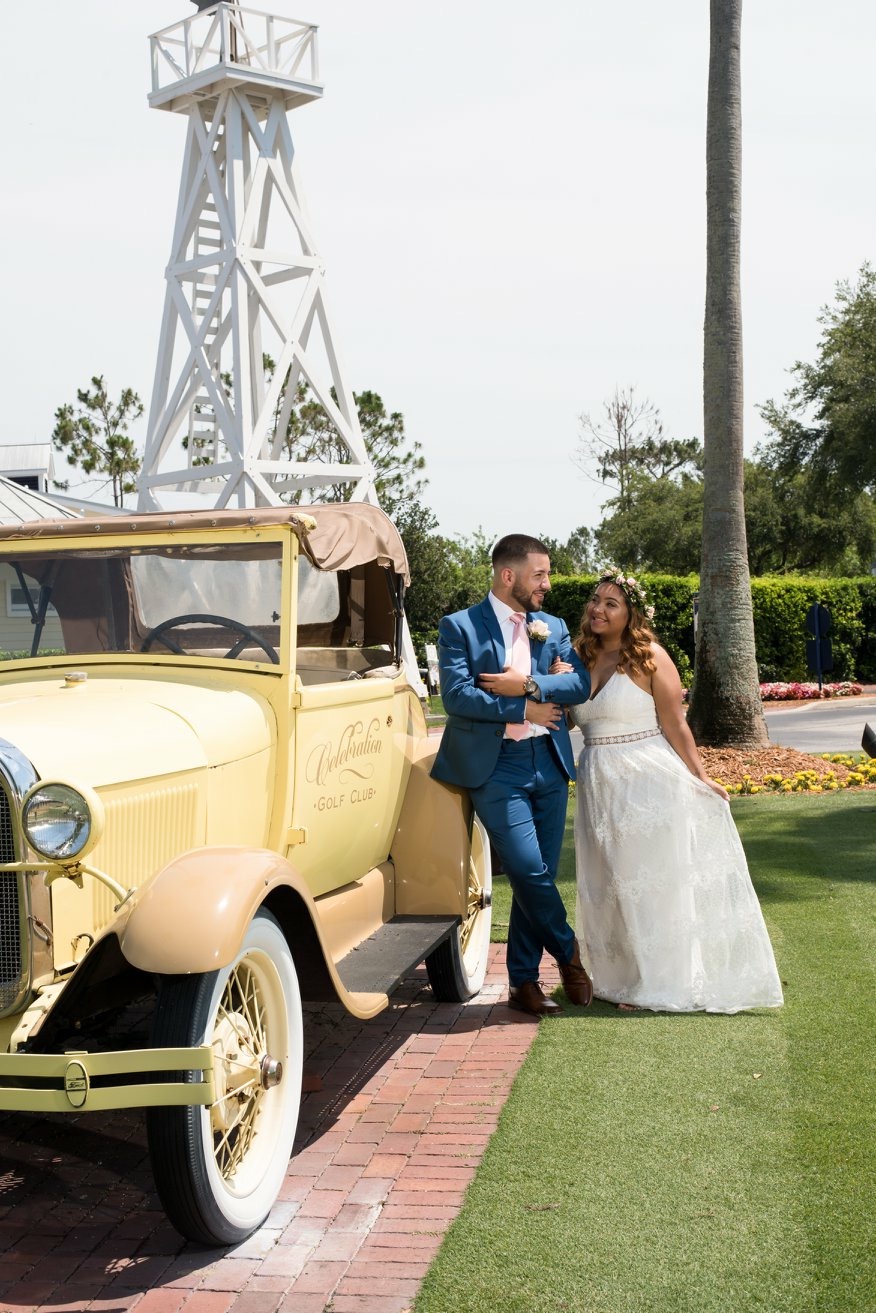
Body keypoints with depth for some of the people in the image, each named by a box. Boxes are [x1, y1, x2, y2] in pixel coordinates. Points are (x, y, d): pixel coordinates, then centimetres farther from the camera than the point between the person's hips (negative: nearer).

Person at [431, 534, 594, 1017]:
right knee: (528, 870, -13)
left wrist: (528, 684, -14)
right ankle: (568, 952, 13)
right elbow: (456, 695, -14)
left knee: (540, 876, 7)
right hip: (496, 768, -5)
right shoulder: (460, 627, -1)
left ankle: (524, 981, 18)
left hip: (548, 763, 5)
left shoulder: (552, 627, 14)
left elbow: (582, 682, 0)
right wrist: (524, 710, -11)